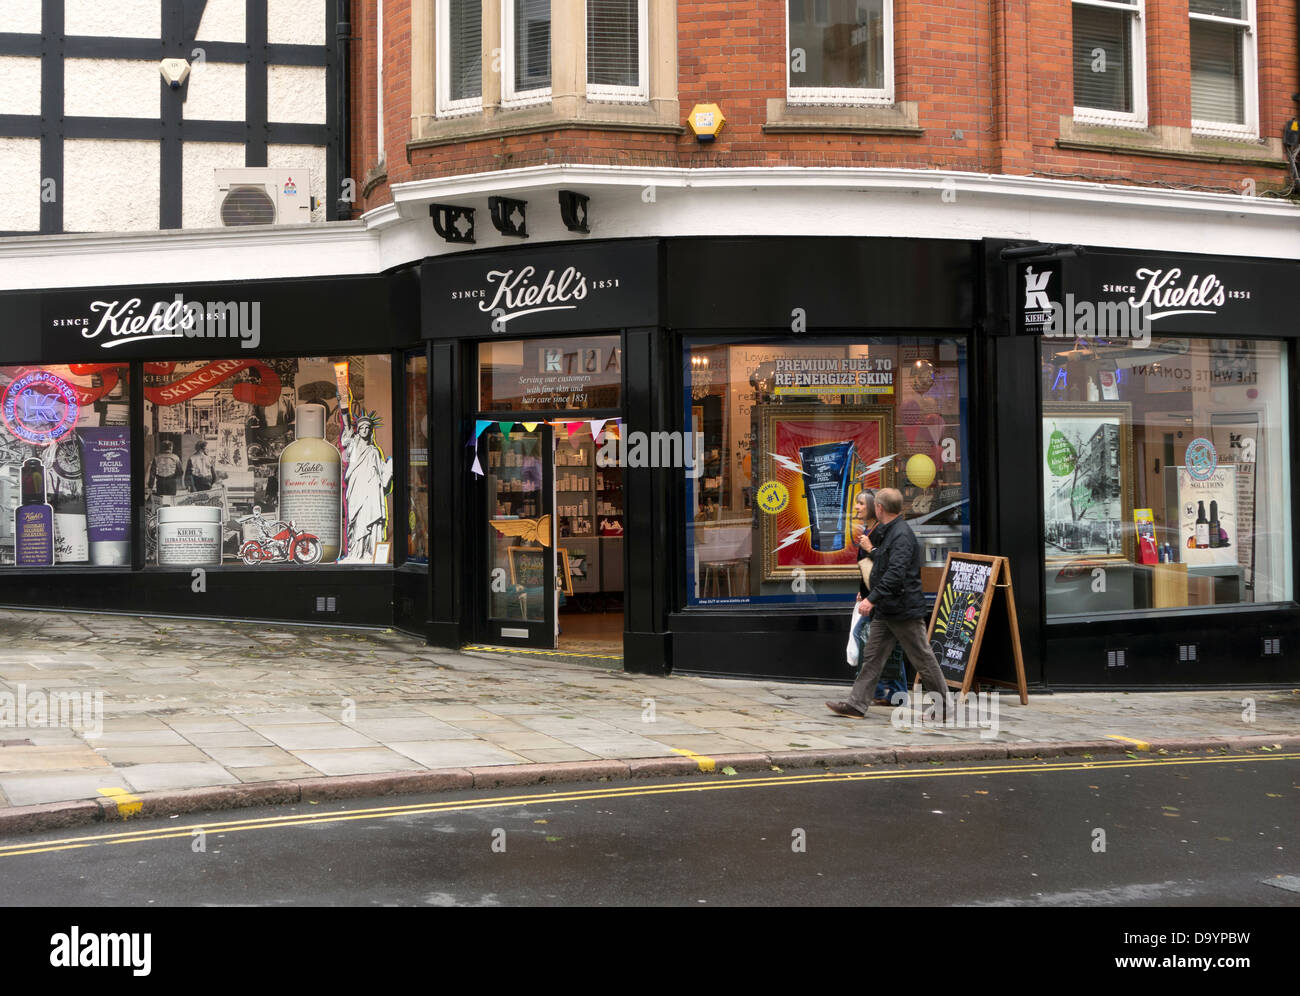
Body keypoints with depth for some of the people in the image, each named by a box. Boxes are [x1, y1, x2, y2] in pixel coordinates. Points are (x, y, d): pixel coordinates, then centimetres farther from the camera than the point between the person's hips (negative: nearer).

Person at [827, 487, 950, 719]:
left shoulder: (901, 535, -19)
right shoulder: (886, 533, 14)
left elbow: (896, 573, -29)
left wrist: (872, 598, -31)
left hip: (905, 610, -10)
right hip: (886, 610, 10)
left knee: (923, 659, 2)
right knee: (872, 655, 6)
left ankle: (943, 706, 13)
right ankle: (856, 704, 6)